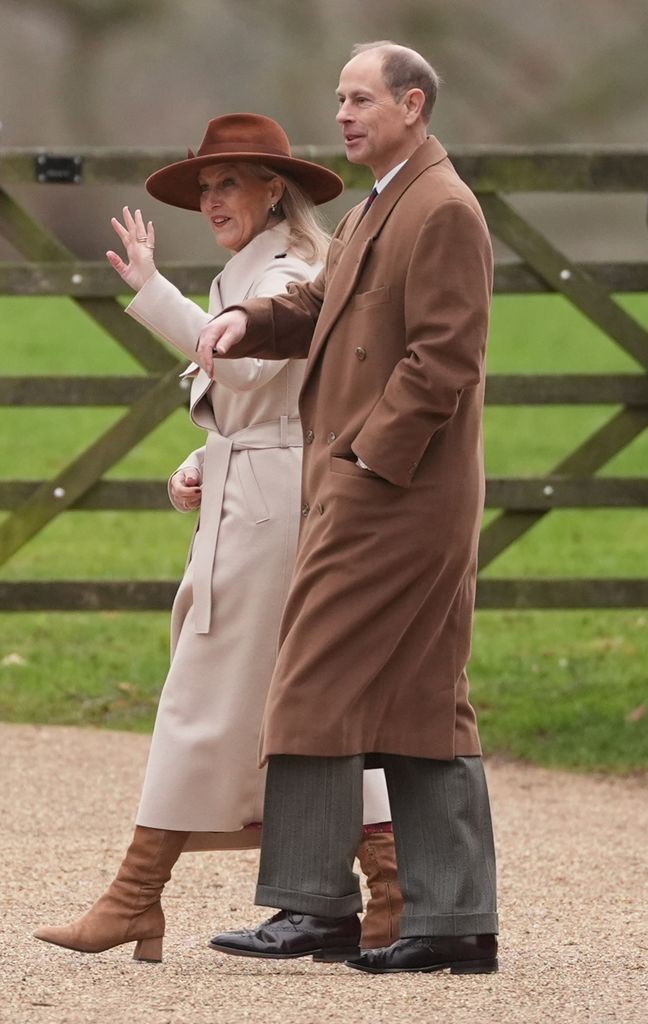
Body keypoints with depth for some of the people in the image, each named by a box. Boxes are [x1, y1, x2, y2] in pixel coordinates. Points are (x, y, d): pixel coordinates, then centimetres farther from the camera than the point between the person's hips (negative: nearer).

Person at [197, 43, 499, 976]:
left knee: (320, 684, -8)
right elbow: (320, 307, 24)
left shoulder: (443, 211, -13)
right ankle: (455, 921, 7)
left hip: (394, 495, -10)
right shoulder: (376, 210, 20)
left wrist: (374, 453, -19)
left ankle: (316, 903, -6)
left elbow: (445, 357, -18)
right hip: (368, 487, 10)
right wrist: (247, 322, 4)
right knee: (422, 706, 7)